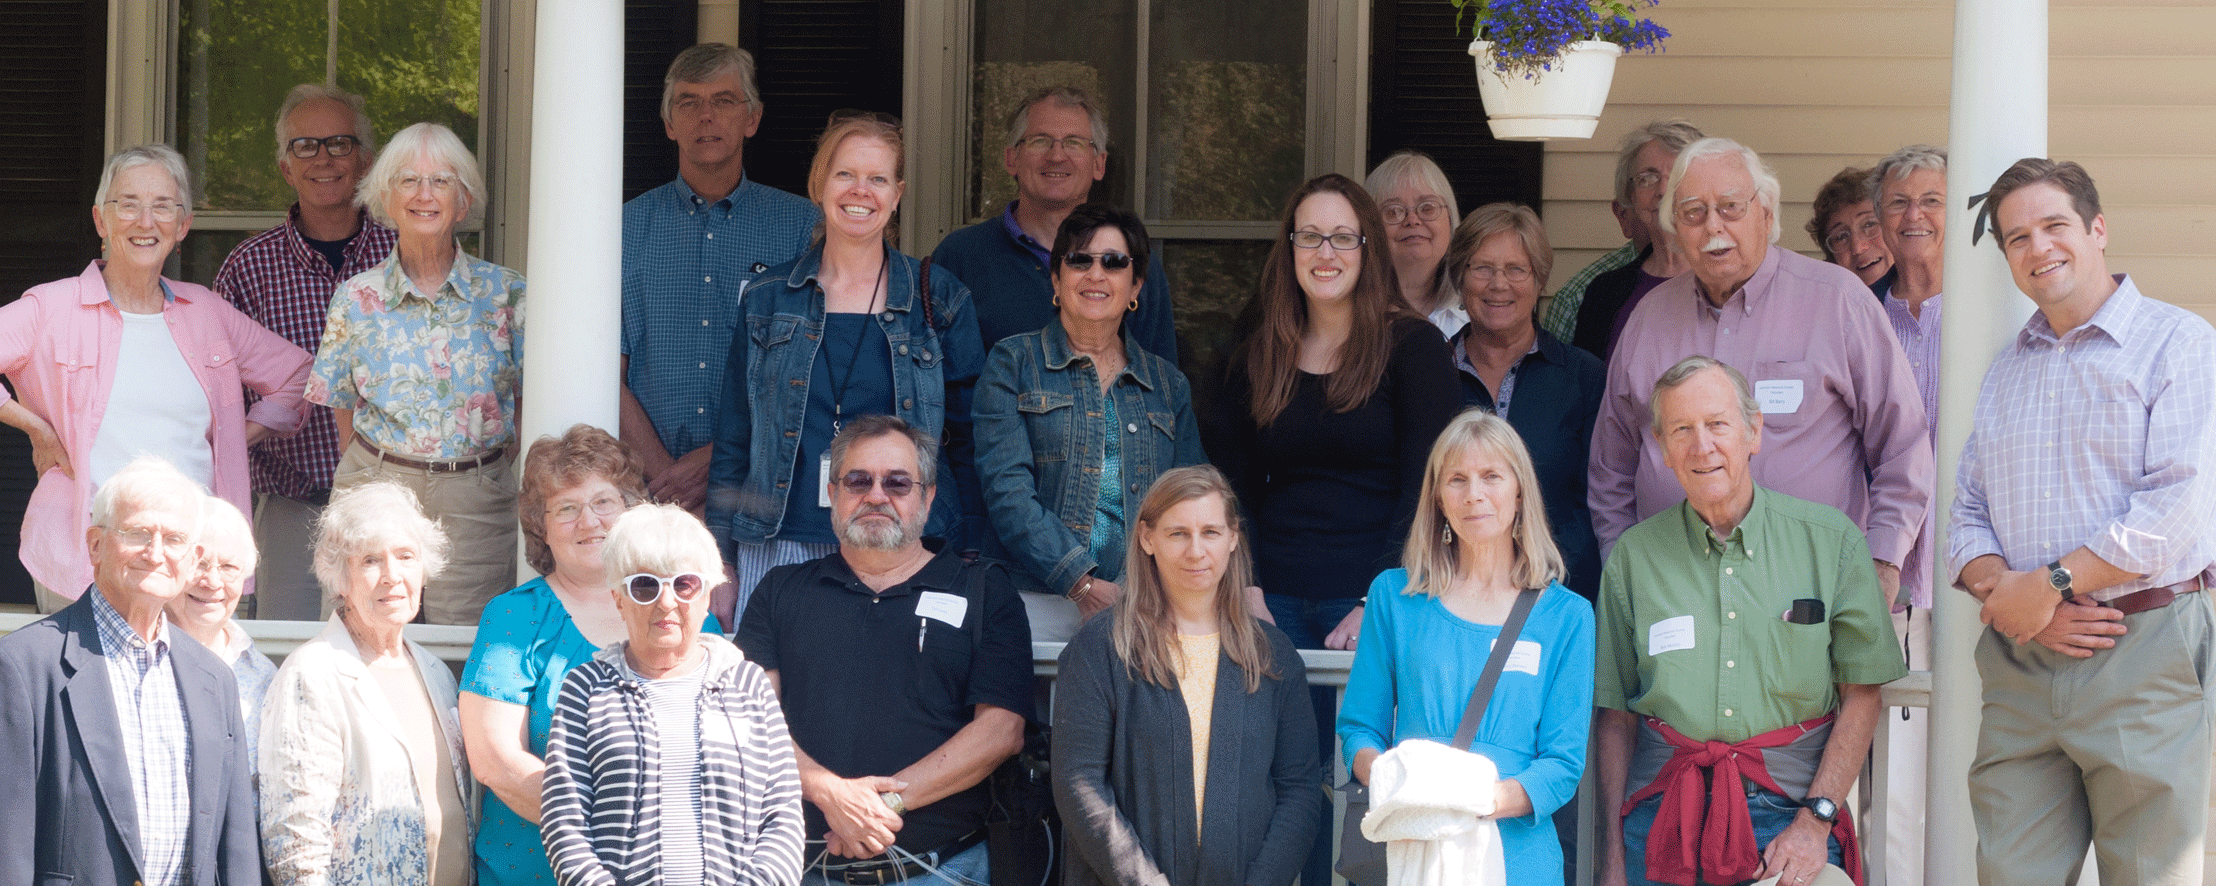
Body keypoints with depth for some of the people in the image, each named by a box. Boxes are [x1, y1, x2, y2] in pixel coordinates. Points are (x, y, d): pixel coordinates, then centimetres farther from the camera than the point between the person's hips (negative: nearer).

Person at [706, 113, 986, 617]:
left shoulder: (939, 302, 6)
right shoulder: (769, 298, 10)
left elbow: (968, 441, 9)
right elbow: (733, 442, 13)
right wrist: (721, 567, 8)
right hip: (779, 551, 1)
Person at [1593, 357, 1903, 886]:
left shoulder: (1830, 540, 1)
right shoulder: (1633, 556, 5)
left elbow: (1862, 693, 1)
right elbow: (1615, 716, 7)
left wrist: (1816, 820, -8)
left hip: (1788, 815, -1)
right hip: (1665, 817, 1)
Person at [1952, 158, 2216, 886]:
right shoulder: (2006, 369, 20)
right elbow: (1965, 516, 14)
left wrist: (2050, 586, -14)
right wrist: (2003, 593, -8)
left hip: (2142, 658, -5)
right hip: (2018, 662, 5)